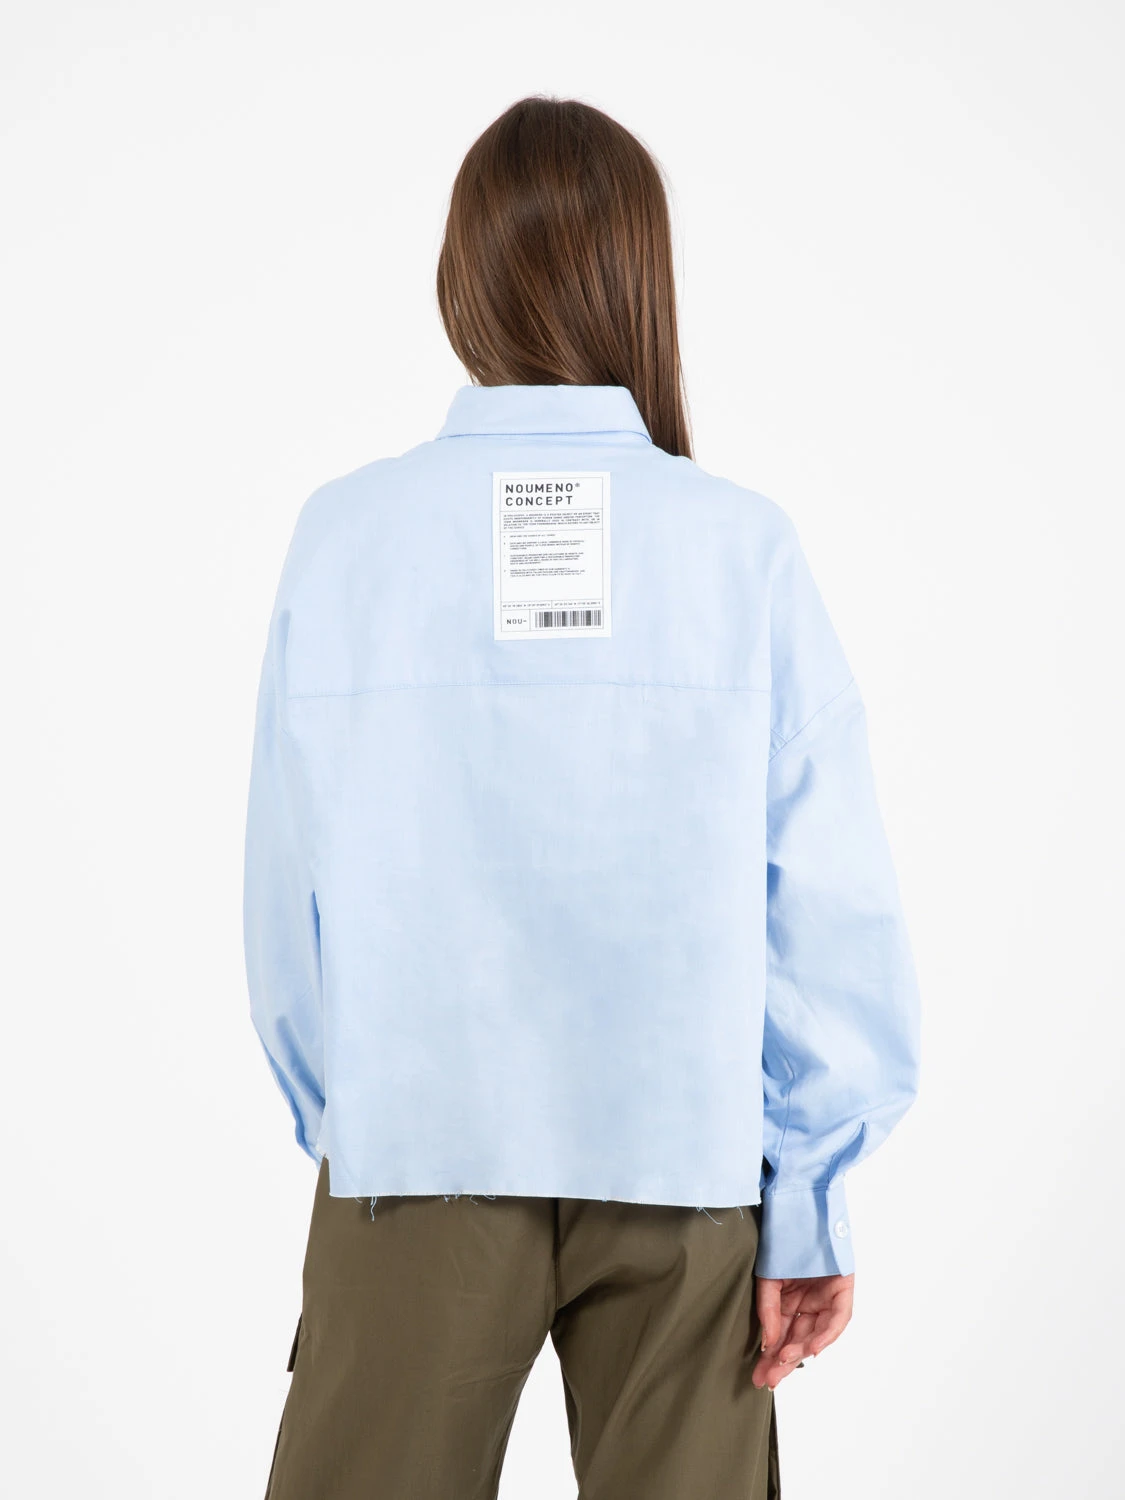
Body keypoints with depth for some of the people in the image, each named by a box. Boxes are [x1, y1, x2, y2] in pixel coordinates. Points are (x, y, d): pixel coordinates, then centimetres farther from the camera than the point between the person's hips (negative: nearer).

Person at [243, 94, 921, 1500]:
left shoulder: (344, 533, -6)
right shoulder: (744, 543, -8)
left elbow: (288, 885, -1)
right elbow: (829, 899, -8)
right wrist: (812, 1195, 1)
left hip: (416, 1139, 1)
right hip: (688, 1158, 0)